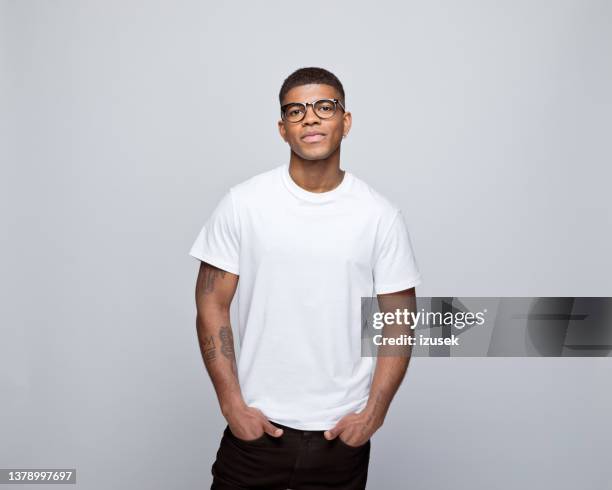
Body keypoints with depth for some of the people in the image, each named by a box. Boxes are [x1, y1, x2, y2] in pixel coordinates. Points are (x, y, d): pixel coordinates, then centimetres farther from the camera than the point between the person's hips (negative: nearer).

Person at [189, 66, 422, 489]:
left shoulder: (381, 216, -4)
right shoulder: (242, 203, -5)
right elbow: (213, 305, -2)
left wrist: (373, 414, -6)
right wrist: (232, 405, -7)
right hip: (256, 427, 0)